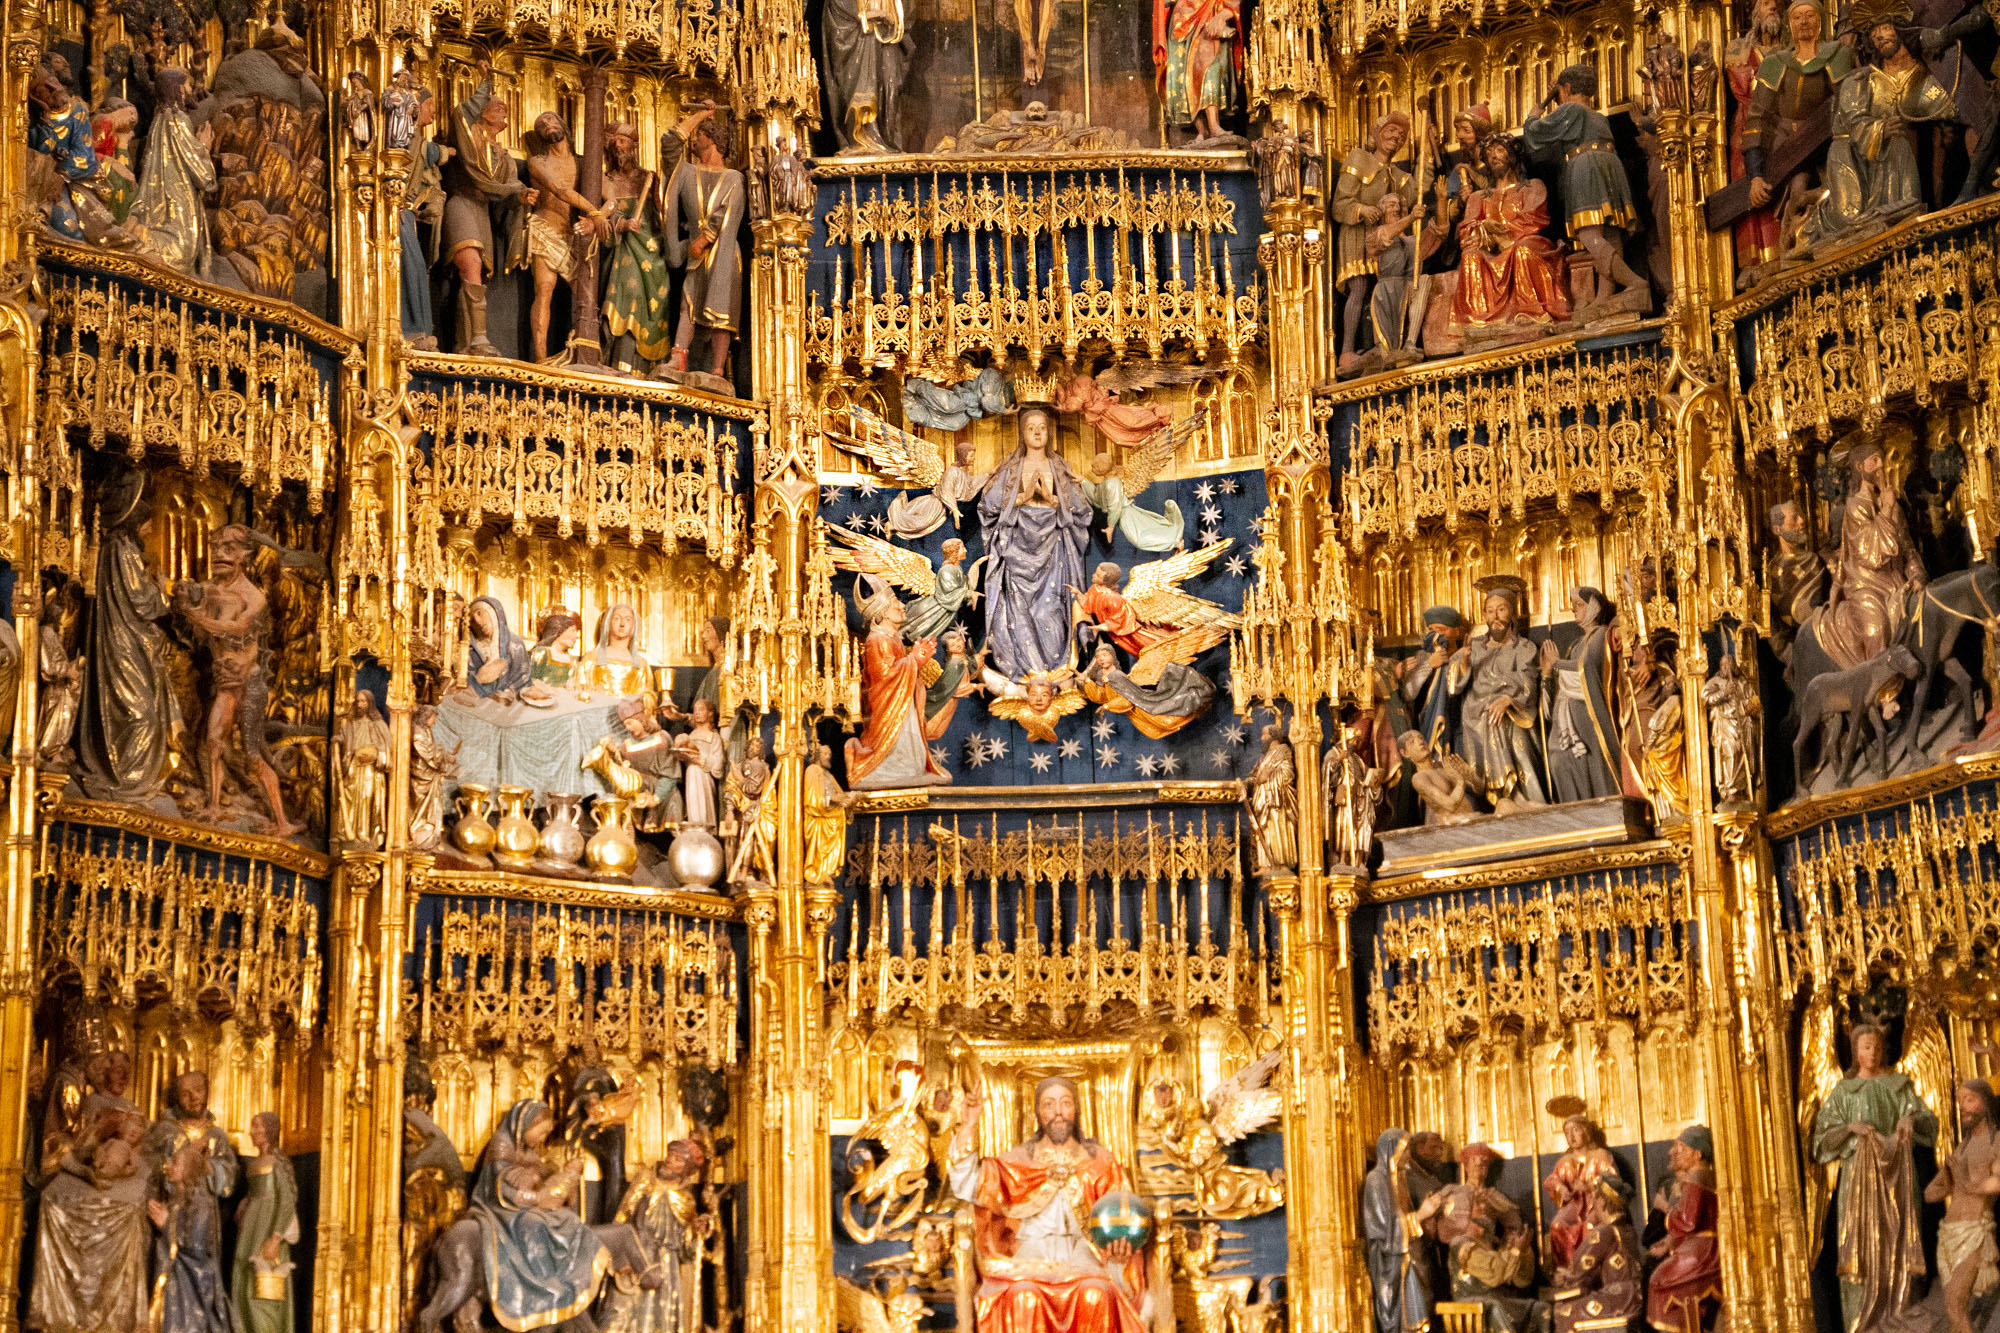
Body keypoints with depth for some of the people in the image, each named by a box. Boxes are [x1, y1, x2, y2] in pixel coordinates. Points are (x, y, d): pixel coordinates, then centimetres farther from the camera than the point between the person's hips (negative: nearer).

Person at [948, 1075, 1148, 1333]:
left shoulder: (1100, 1163, 15)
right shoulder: (1018, 1161, 15)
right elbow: (967, 1185, 3)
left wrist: (1120, 1250, -14)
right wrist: (968, 1127, -4)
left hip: (1083, 1255, 0)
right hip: (1031, 1256, 0)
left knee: (1095, 1292, -35)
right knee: (1023, 1295, -35)